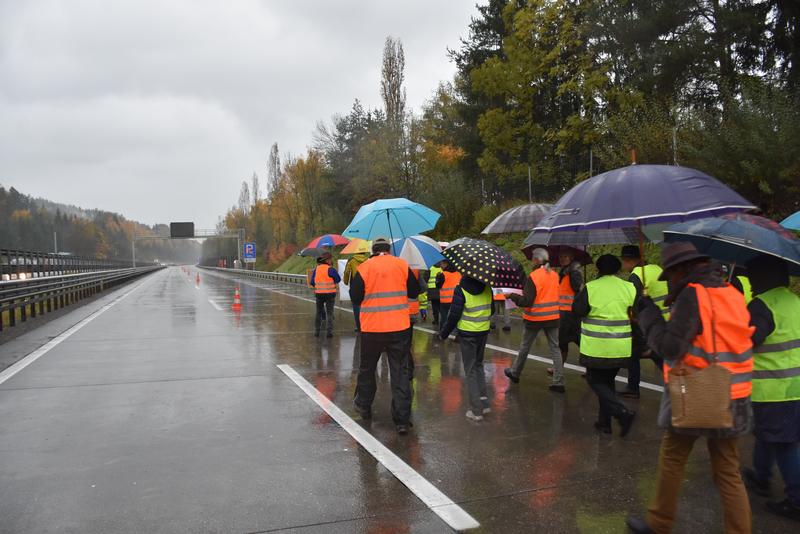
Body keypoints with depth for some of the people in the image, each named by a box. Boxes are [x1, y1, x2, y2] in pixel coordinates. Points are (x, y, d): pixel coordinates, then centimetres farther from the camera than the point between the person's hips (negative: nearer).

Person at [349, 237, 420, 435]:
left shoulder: (364, 268, -4)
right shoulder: (402, 265, 1)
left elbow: (355, 297, -2)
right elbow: (414, 292, 7)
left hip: (372, 329, -1)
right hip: (399, 328, 1)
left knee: (367, 368, 19)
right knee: (400, 372, 4)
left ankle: (363, 406, 35)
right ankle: (402, 420, 1)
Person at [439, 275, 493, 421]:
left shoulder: (461, 289, -16)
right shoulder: (487, 287, -1)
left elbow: (454, 315, -16)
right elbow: (491, 310, 10)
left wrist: (443, 333, -4)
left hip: (467, 333, -5)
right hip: (484, 332, 5)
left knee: (470, 370, 5)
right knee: (478, 365, 23)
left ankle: (476, 410, 6)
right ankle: (484, 402, 21)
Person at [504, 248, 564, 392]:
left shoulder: (534, 276, -16)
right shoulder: (554, 275, 2)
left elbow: (526, 301, -18)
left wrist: (512, 296, -4)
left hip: (535, 318, -4)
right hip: (552, 317, 4)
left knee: (525, 347, 13)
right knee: (555, 349, 5)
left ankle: (515, 373, 31)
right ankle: (558, 382, 1)